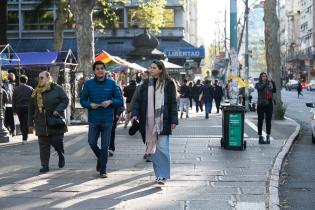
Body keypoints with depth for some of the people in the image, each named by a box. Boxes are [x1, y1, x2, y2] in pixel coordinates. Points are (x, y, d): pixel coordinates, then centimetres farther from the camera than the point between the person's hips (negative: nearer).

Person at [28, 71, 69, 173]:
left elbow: (65, 100, -4)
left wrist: (58, 110, -19)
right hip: (41, 123, 4)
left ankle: (61, 156, 30)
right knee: (43, 145, 1)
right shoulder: (36, 92, 12)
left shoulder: (57, 89, -1)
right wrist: (30, 123, 12)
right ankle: (45, 165, 6)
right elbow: (31, 108, 15)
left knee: (57, 141, -1)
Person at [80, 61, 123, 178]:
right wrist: (90, 105, -14)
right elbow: (82, 100, 6)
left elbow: (120, 101, 2)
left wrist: (110, 102, -17)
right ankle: (100, 158, 31)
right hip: (93, 119, 1)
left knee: (105, 146, 2)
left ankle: (102, 170, 13)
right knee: (92, 142, 0)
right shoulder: (88, 84, 2)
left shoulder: (111, 83, 0)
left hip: (107, 120, -1)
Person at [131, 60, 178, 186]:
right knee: (152, 148, 7)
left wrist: (173, 120, -7)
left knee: (162, 147, -8)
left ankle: (163, 175, -1)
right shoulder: (146, 84, 9)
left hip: (163, 121, -4)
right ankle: (159, 174, 17)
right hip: (149, 121, 4)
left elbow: (173, 103, -2)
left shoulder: (168, 84, -1)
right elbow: (138, 100, 9)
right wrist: (135, 114, -5)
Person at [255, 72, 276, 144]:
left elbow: (274, 91, -2)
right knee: (260, 121, 0)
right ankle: (260, 137, 4)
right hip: (261, 104, -4)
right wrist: (268, 81, -26)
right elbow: (261, 88, -21)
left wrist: (272, 82, -12)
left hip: (269, 104, 4)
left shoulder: (269, 84, 12)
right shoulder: (258, 84, 1)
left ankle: (268, 137, 10)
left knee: (268, 121, 5)